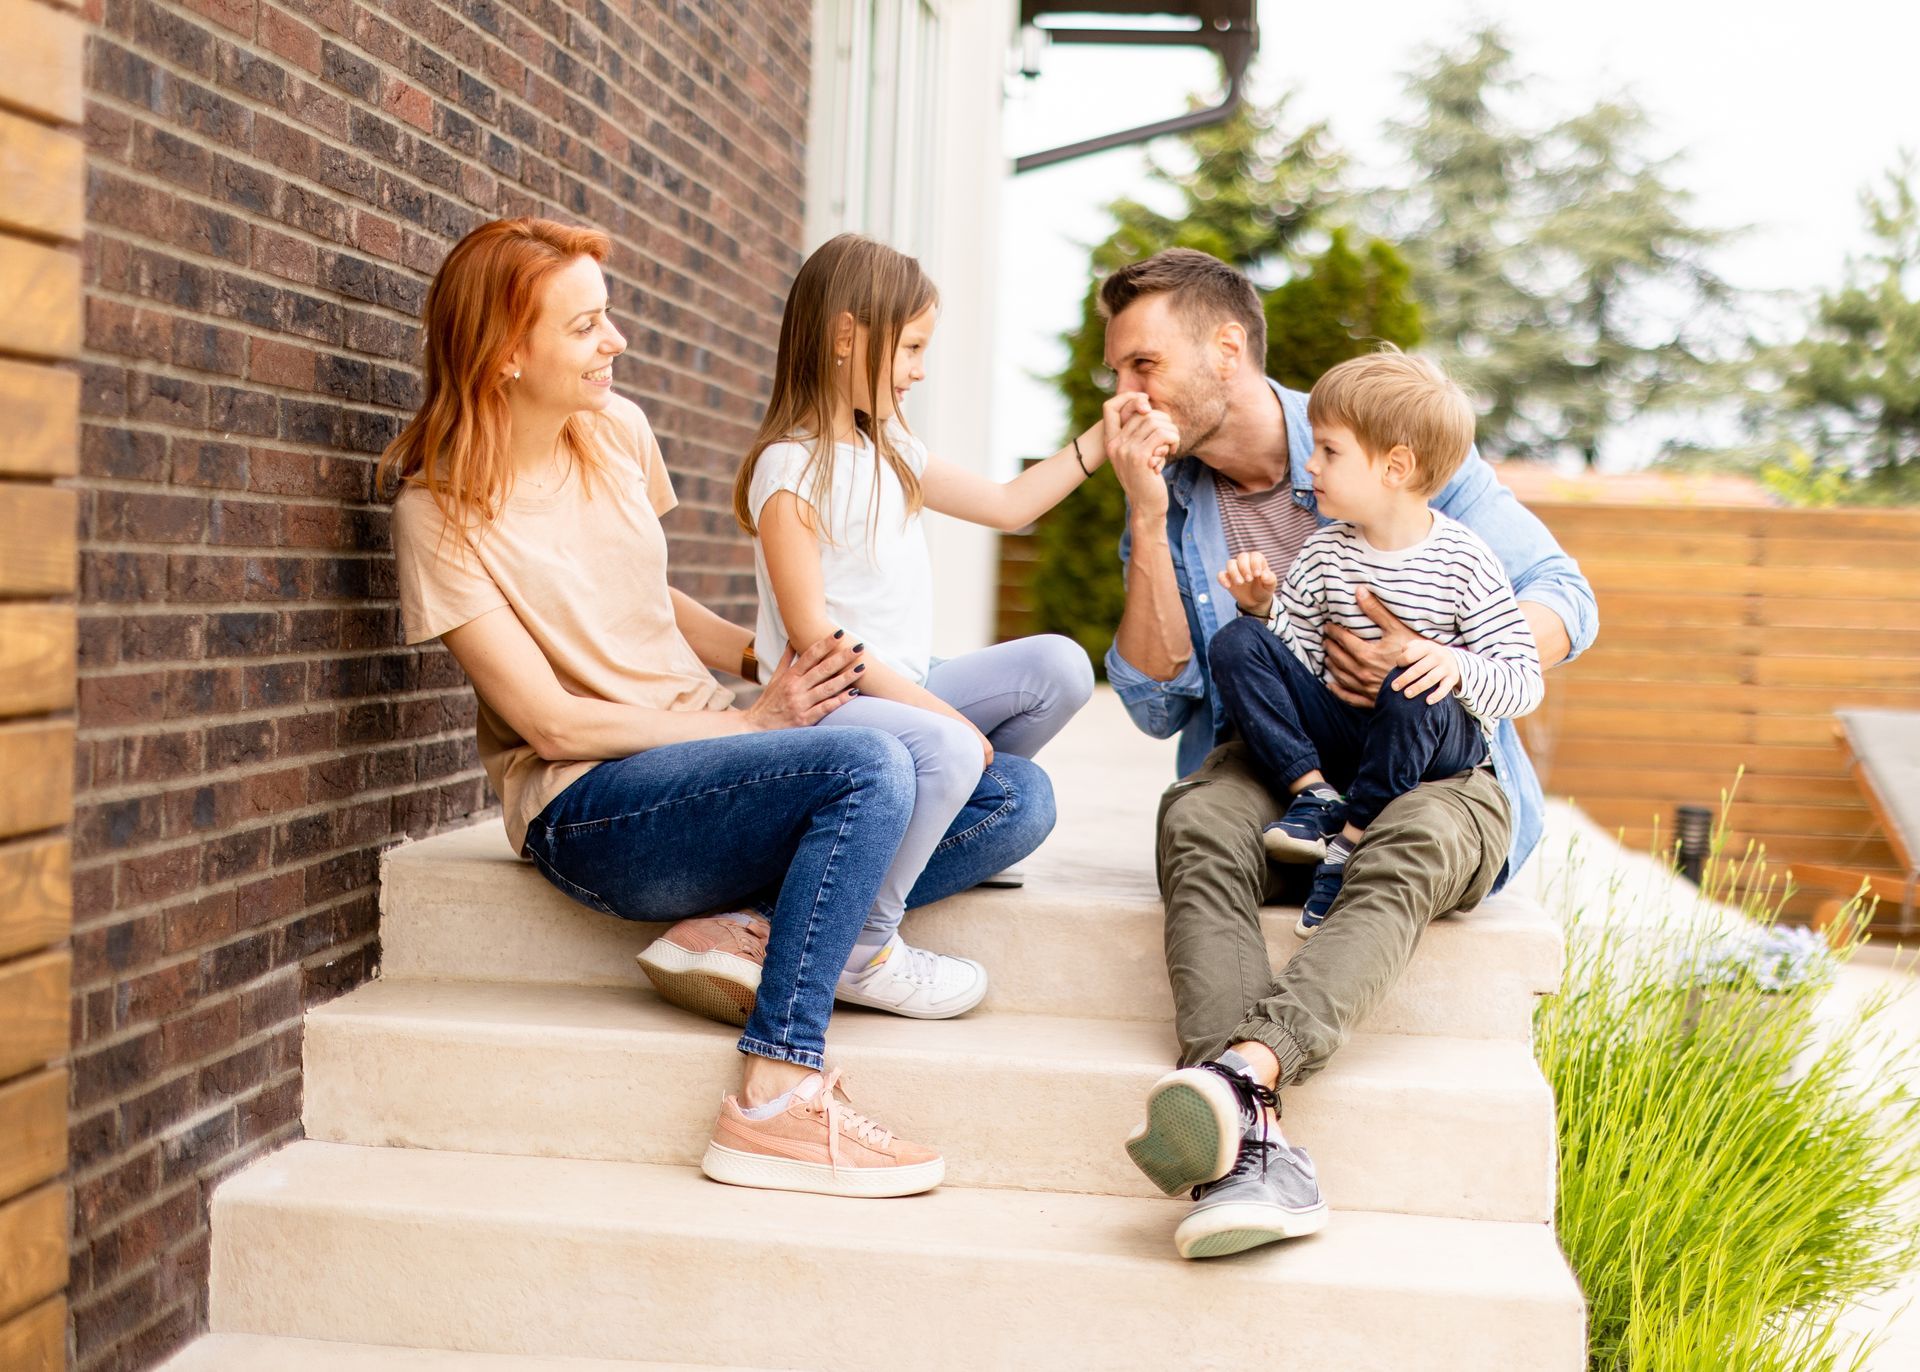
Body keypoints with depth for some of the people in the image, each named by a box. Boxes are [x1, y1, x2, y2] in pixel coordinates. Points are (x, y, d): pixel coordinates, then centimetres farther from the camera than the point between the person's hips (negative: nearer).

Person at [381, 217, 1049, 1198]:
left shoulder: (615, 429, 9)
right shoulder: (441, 516, -9)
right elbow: (551, 721, -13)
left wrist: (773, 657, 4)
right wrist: (754, 718, -13)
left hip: (708, 749, 7)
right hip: (588, 806, -7)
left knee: (1016, 800, -8)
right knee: (868, 767, -33)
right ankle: (775, 1102, -31)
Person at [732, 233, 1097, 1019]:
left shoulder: (890, 452, 14)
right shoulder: (792, 467, -14)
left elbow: (1007, 504, 24)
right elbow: (811, 633, -19)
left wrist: (1101, 442, 15)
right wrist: (936, 710, -21)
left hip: (900, 688, 9)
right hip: (821, 703, -9)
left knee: (1059, 667, -1)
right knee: (944, 751, -35)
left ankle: (944, 827, 8)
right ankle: (860, 950, -20)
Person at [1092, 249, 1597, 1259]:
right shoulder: (1169, 507, 11)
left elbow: (1565, 602, 0)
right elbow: (1158, 706, 0)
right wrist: (1148, 525, -7)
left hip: (1439, 770, -1)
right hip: (1272, 776, 2)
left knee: (1410, 845, -38)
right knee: (1195, 820, -34)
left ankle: (1241, 1069, -58)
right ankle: (1255, 1145, -52)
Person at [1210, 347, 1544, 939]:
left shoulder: (1464, 560, -10)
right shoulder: (1326, 552, 2)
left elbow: (1524, 682, -11)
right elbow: (1301, 656, 5)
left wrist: (1457, 666, -30)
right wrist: (1264, 608, -12)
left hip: (1436, 741, -4)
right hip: (1339, 729, 4)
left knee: (1411, 688, -38)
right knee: (1237, 644, -13)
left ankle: (1350, 842, -23)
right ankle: (1315, 793, -19)